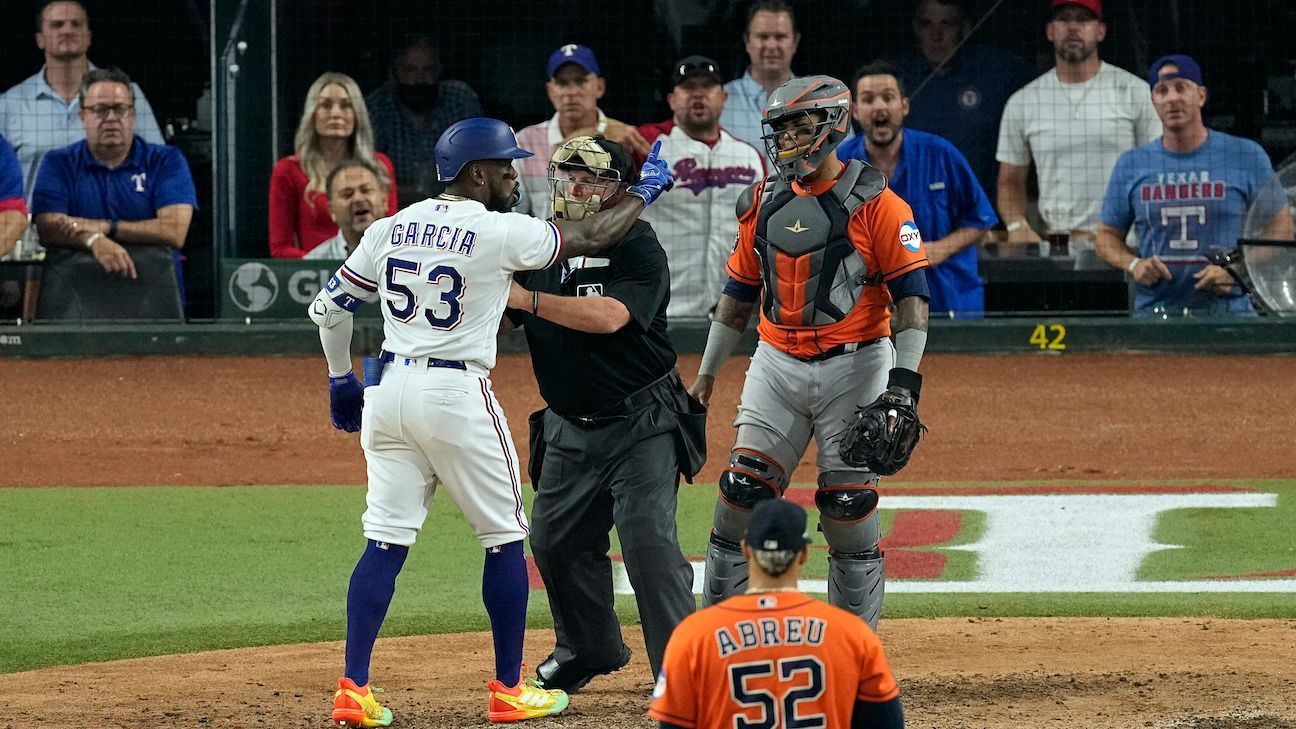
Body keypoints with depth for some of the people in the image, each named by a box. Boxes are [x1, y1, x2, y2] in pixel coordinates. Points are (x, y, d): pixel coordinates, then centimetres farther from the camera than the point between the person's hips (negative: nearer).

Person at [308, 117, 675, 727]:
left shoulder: (392, 228, 8)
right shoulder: (499, 232, -9)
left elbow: (328, 306, 12)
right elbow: (591, 237, 0)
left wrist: (341, 380, 23)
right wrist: (644, 192, 15)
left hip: (388, 391, 5)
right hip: (456, 395, -5)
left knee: (386, 541, 5)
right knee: (504, 538, 9)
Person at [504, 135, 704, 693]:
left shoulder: (638, 249, -12)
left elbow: (610, 316, -28)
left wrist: (528, 299, -26)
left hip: (641, 426, -7)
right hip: (569, 427, 7)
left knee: (648, 541, -14)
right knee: (555, 538, 12)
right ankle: (589, 648, 31)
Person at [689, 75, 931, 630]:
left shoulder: (874, 204, -8)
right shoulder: (764, 203, 9)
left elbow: (911, 297, -10)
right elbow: (738, 295, 18)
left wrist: (903, 382, -20)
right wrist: (705, 376, 20)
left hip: (854, 366, -4)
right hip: (777, 366, 4)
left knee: (849, 508, -3)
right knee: (740, 497, -3)